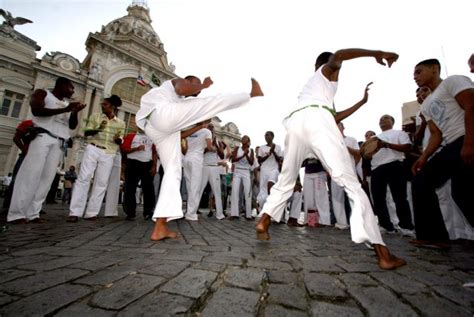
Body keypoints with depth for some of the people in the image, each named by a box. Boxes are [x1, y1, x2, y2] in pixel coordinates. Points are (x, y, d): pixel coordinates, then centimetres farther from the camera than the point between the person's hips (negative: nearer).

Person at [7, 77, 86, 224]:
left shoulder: (67, 104, 23)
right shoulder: (42, 93, 11)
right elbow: (36, 110, -7)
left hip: (59, 143, 5)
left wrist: (75, 112, 1)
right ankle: (16, 213, -9)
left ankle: (33, 213, -2)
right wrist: (64, 110, -11)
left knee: (47, 177, -3)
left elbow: (72, 126, 18)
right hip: (43, 137, -4)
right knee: (31, 173, -11)